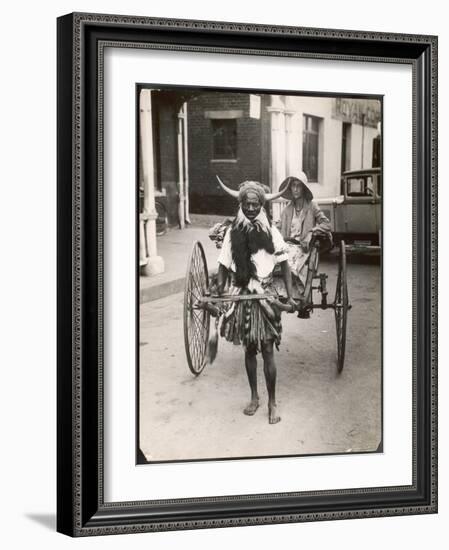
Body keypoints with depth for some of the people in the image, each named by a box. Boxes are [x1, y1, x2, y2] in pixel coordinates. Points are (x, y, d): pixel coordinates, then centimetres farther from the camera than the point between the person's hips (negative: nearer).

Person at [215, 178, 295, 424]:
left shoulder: (271, 231, -5)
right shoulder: (233, 231, -2)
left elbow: (284, 264, -2)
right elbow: (224, 265, 4)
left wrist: (290, 296, -6)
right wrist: (218, 293, -3)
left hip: (266, 295, -2)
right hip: (241, 296, 2)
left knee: (267, 351, -2)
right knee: (249, 349, 13)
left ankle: (272, 403, 8)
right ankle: (254, 397, 27)